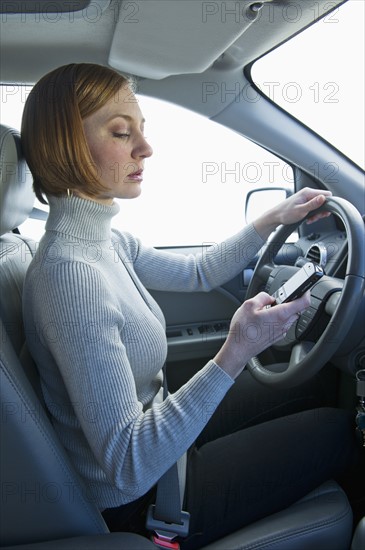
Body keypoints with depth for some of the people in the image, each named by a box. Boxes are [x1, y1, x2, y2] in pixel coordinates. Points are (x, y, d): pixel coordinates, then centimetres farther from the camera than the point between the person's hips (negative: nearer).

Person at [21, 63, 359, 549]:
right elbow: (129, 466, -32)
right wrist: (233, 356, -39)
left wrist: (274, 218, 6)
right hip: (141, 503, -8)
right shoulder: (70, 273, -33)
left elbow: (198, 273, 10)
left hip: (156, 428, 8)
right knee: (337, 430, 4)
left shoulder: (105, 241, -4)